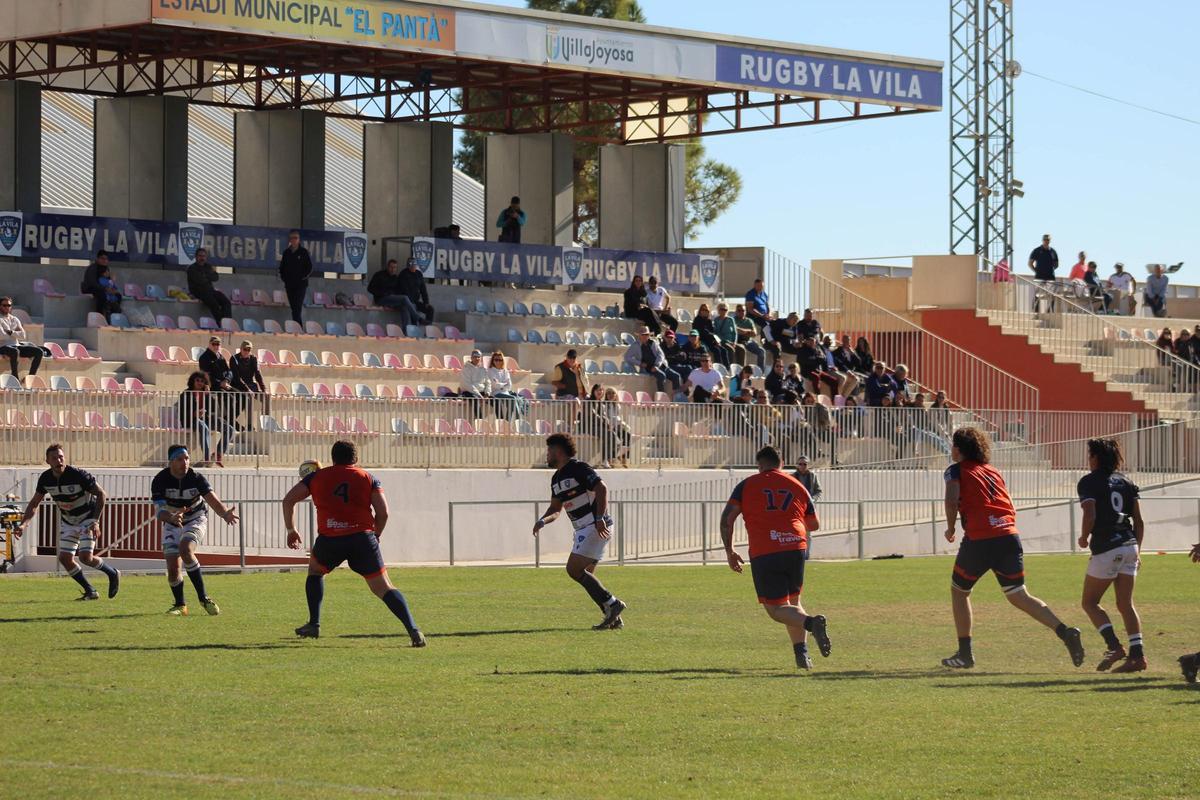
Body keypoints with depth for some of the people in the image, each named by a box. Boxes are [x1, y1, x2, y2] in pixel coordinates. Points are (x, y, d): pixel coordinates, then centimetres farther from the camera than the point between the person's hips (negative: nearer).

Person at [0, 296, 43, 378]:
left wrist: (11, 332, -7)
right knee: (15, 351, -41)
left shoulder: (15, 319, 18)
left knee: (39, 352, -12)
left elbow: (23, 336, 7)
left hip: (17, 345, 6)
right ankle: (15, 377, -36)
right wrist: (16, 333, -1)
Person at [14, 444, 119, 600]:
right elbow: (34, 503, 1)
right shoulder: (45, 479, -11)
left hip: (88, 518, -6)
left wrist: (95, 522, -25)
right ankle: (90, 591, 12)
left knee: (85, 557, -18)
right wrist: (23, 524, -13)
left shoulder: (78, 475, -27)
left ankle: (113, 573, 11)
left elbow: (101, 494, -19)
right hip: (68, 521, 6)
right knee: (65, 558, -3)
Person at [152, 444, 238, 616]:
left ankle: (203, 597, -22)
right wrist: (171, 517, -51)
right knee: (173, 568, -9)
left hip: (196, 520, -2)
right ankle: (180, 605, 17)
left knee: (185, 549, -30)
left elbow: (213, 501, -27)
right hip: (172, 524, 2)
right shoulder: (160, 480, -19)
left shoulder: (196, 478, -18)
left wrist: (225, 514, -50)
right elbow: (159, 512, -28)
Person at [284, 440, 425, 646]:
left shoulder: (317, 477, 16)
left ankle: (314, 624, 24)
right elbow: (383, 512, 5)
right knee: (383, 588, 2)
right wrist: (375, 536, 20)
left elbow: (288, 500, 11)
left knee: (315, 570, 31)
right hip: (363, 538, 0)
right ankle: (413, 630, -14)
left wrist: (291, 529, 20)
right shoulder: (368, 478, 14)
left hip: (329, 539, 0)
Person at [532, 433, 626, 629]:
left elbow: (602, 489, -20)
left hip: (598, 528, -10)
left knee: (574, 569, -15)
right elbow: (556, 509, 22)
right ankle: (614, 618, 8)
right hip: (584, 530, 10)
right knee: (585, 575, 7)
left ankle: (611, 604, -11)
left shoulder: (578, 468, -11)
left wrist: (600, 519, -27)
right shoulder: (556, 479, 18)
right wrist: (542, 521, 2)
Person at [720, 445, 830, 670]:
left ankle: (811, 622, -28)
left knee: (776, 609, 2)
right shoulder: (798, 487, 17)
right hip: (796, 548, 3)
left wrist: (729, 552, 8)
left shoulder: (747, 485, 9)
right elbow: (814, 525, 25)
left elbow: (726, 518, 0)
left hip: (763, 554, -3)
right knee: (793, 601, 21)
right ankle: (802, 654, 6)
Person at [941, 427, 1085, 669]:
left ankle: (965, 653, 16)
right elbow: (1011, 509, 19)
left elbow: (952, 500, -12)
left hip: (979, 540, -5)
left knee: (959, 591, 16)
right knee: (1019, 596, 8)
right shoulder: (994, 471, 23)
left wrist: (950, 529, 1)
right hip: (1009, 536, 5)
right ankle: (1065, 632, -11)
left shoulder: (956, 470, 5)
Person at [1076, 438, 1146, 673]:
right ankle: (1137, 654, -2)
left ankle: (1114, 646, -11)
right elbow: (1139, 521, 12)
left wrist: (1084, 538, 2)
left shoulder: (1089, 482, -3)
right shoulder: (1126, 482, 14)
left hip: (1106, 548, -6)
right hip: (1129, 546, 6)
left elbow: (1090, 515, -16)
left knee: (1090, 602, 6)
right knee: (1126, 604, 8)